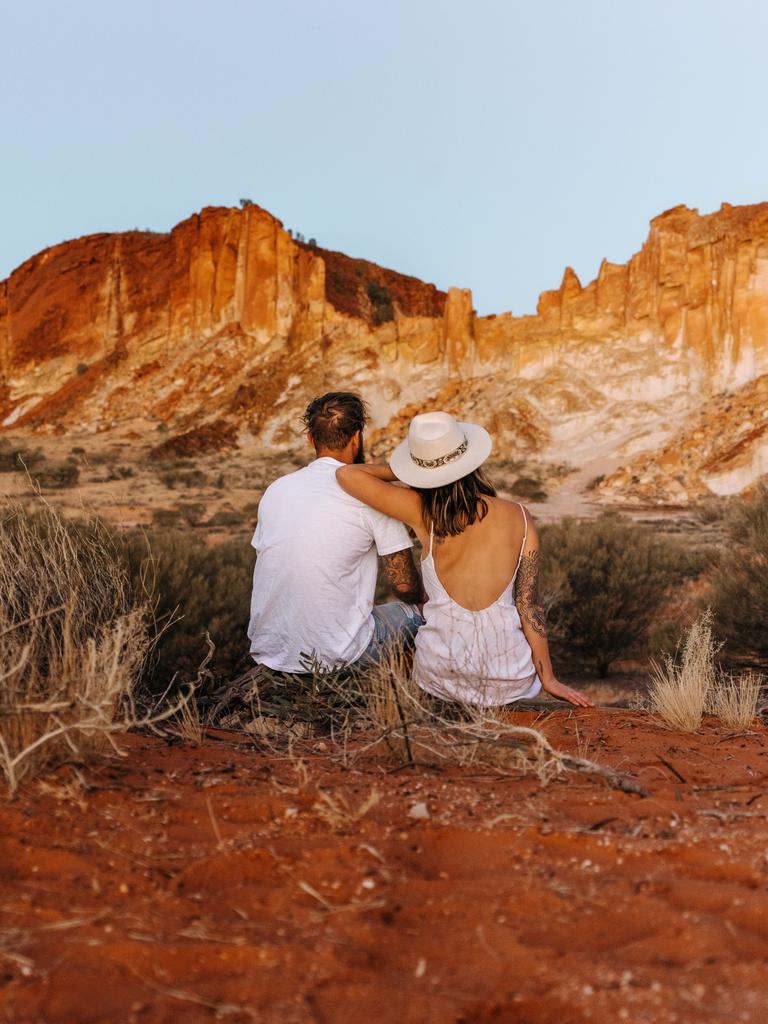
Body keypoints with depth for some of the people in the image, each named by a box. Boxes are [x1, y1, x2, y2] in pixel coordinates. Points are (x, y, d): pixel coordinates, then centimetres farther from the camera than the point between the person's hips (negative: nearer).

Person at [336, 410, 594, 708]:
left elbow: (346, 473, -4)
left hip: (440, 679, 0)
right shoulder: (519, 517, -8)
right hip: (509, 680, 0)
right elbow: (528, 605, -6)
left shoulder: (422, 513, -12)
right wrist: (548, 678, 2)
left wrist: (397, 472, 11)